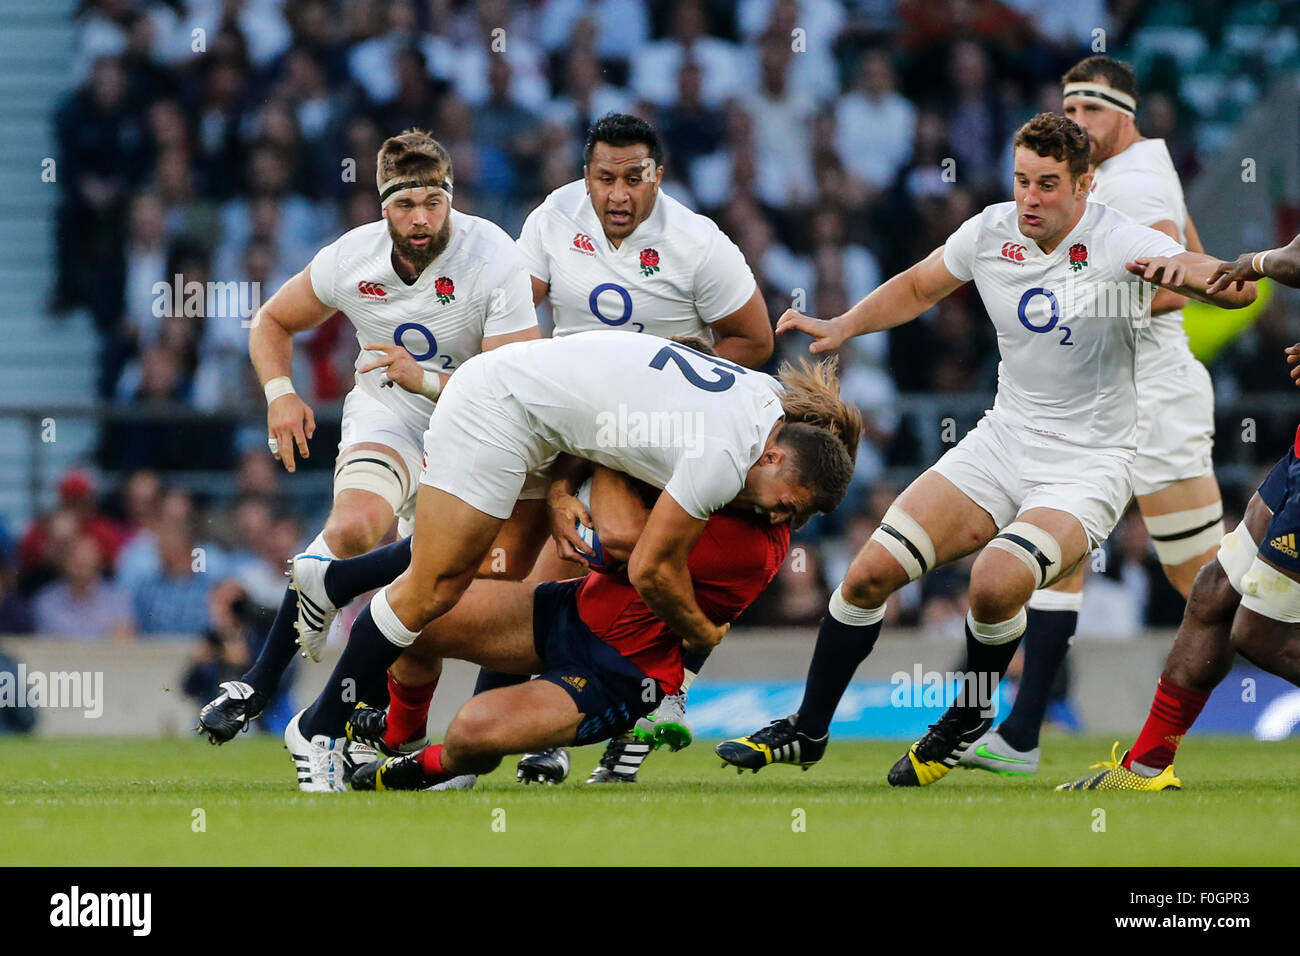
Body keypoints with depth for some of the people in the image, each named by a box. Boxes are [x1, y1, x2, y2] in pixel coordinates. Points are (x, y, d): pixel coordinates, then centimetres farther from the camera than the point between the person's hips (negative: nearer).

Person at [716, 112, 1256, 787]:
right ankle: (807, 732, 14)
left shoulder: (1118, 242, -16)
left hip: (1088, 465, -5)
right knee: (870, 572, -6)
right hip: (1001, 443, 5)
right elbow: (918, 286, 20)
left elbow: (1240, 289, -25)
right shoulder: (991, 232, -1)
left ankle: (971, 720, 0)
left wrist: (1184, 271, -46)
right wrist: (841, 328, 7)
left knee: (995, 583, -30)